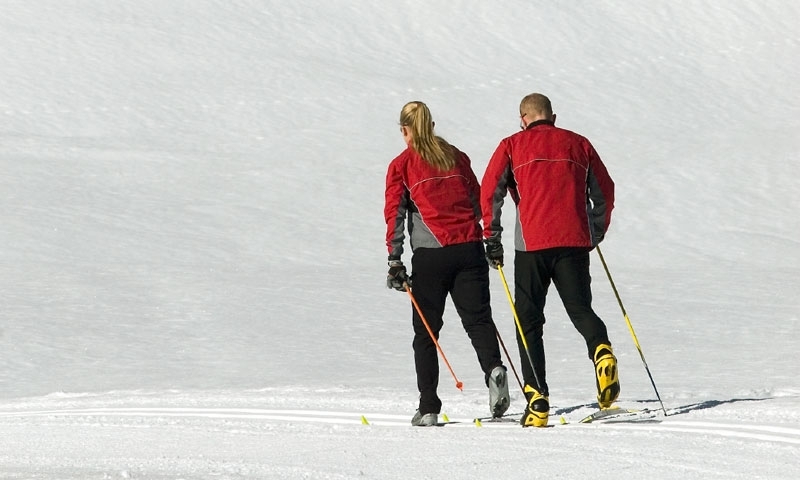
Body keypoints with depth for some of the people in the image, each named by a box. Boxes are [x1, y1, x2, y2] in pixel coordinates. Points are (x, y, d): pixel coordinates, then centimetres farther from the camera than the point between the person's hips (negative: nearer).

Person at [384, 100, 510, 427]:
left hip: (430, 254, -3)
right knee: (477, 318, 4)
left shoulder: (401, 165, 4)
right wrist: (490, 241, 25)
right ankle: (494, 369, -25)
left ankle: (428, 408, 3)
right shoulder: (457, 157, 15)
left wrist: (394, 261, -2)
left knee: (426, 332, 6)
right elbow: (478, 201, 17)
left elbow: (395, 214, -1)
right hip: (469, 248, 3)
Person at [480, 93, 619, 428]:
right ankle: (601, 352, -23)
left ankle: (537, 400, -3)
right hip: (575, 242, 2)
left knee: (529, 321, 6)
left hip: (532, 243, -2)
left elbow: (490, 190, -2)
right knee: (580, 309, 11)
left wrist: (492, 238, 3)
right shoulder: (578, 144, 16)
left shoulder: (513, 146, 8)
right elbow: (604, 192, 19)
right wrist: (596, 234, 31)